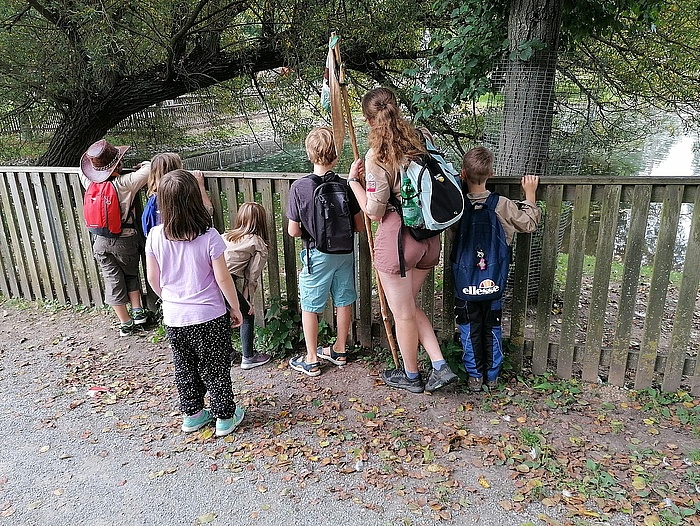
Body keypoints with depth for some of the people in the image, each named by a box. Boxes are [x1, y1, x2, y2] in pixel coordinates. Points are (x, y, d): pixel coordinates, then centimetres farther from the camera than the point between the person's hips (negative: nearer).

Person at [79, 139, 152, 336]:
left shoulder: (89, 183, -6)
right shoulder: (125, 183, -20)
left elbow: (82, 168, 16)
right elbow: (150, 168, -18)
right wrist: (143, 164, 3)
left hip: (100, 241, 3)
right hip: (125, 240, -3)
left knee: (112, 280, 11)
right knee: (131, 275, 22)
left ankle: (125, 323, 18)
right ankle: (138, 312, 22)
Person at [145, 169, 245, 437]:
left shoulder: (155, 236, -10)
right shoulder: (209, 236, -20)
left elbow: (153, 278, 0)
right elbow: (222, 278, -14)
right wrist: (235, 308, 0)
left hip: (173, 318, 3)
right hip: (209, 317, -3)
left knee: (184, 368, 21)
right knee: (215, 369, 13)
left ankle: (192, 414, 36)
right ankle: (225, 416, 27)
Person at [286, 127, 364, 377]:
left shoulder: (299, 187, -15)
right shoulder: (345, 185, -8)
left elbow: (293, 231, -11)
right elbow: (360, 226, -3)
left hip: (317, 255, -3)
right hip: (345, 252, 4)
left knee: (310, 307, 10)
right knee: (343, 302, 17)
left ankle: (311, 360, 19)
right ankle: (339, 351, 33)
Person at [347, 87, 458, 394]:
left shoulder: (377, 155, -15)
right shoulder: (421, 139, 3)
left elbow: (374, 212, -12)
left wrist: (353, 180, 0)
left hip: (397, 237, -7)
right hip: (429, 237, 7)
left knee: (402, 312, 12)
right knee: (408, 306, 23)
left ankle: (411, 376, 30)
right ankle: (440, 367, 21)